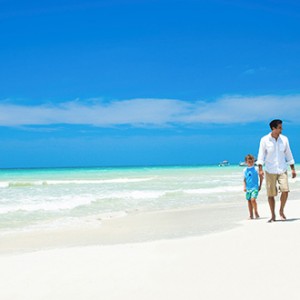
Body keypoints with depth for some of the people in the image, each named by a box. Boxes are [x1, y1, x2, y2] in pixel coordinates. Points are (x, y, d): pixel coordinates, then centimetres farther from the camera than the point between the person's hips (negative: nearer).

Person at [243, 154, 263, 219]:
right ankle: (251, 215, 16)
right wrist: (244, 187, 3)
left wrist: (260, 186, 2)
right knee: (249, 201, 7)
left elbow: (261, 177, 3)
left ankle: (256, 212, -2)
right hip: (248, 188, 4)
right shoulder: (245, 170, 7)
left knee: (253, 199, -21)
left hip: (255, 187, -4)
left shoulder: (256, 169, -3)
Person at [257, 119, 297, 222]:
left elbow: (288, 154, 10)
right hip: (270, 171, -2)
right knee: (270, 194, 1)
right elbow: (261, 155, -6)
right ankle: (273, 216, 15)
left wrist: (293, 169, 9)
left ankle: (281, 211, 10)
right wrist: (260, 168, -16)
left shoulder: (284, 139, 4)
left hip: (282, 170, 2)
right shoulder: (264, 140, -5)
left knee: (285, 190, -13)